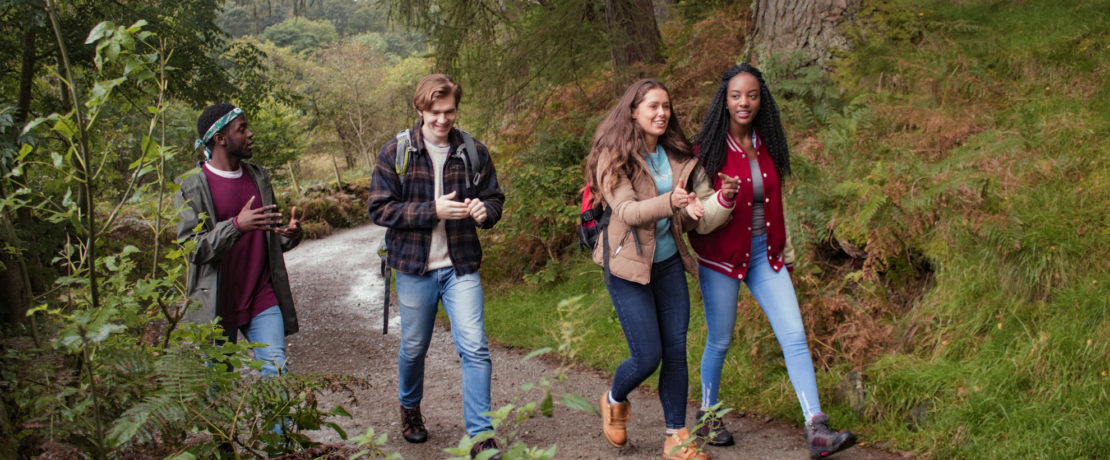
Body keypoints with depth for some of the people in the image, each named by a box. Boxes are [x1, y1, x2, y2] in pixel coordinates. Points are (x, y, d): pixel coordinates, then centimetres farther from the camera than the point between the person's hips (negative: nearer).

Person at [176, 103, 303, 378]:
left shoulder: (259, 177, 11)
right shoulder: (191, 188, -6)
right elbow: (191, 247, -13)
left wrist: (291, 234, -5)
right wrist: (236, 226, -27)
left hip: (263, 300, 4)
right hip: (217, 306, -3)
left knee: (277, 372, -5)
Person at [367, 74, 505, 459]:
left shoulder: (474, 153, 1)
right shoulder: (395, 154, -5)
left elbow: (495, 198, 12)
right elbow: (380, 209, -9)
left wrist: (485, 209, -13)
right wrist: (433, 211, -20)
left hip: (461, 267, 1)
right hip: (414, 267, 0)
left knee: (475, 348, -8)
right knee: (414, 347, 15)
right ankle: (409, 408, 42)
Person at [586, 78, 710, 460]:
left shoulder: (674, 156, 8)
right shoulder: (613, 157, -9)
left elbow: (678, 218, 14)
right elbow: (627, 210, -21)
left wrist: (691, 211, -10)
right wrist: (669, 202, -38)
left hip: (669, 263, 6)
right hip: (630, 266, -6)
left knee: (676, 350, 3)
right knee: (648, 356, -6)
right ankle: (614, 401, 26)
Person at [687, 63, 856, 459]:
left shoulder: (767, 146, 5)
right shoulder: (708, 150, -10)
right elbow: (699, 220, -12)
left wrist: (786, 255, 17)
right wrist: (723, 199, -32)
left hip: (764, 254, 4)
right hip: (722, 256, -4)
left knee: (794, 335, -6)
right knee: (719, 341, 7)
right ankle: (707, 416, 30)